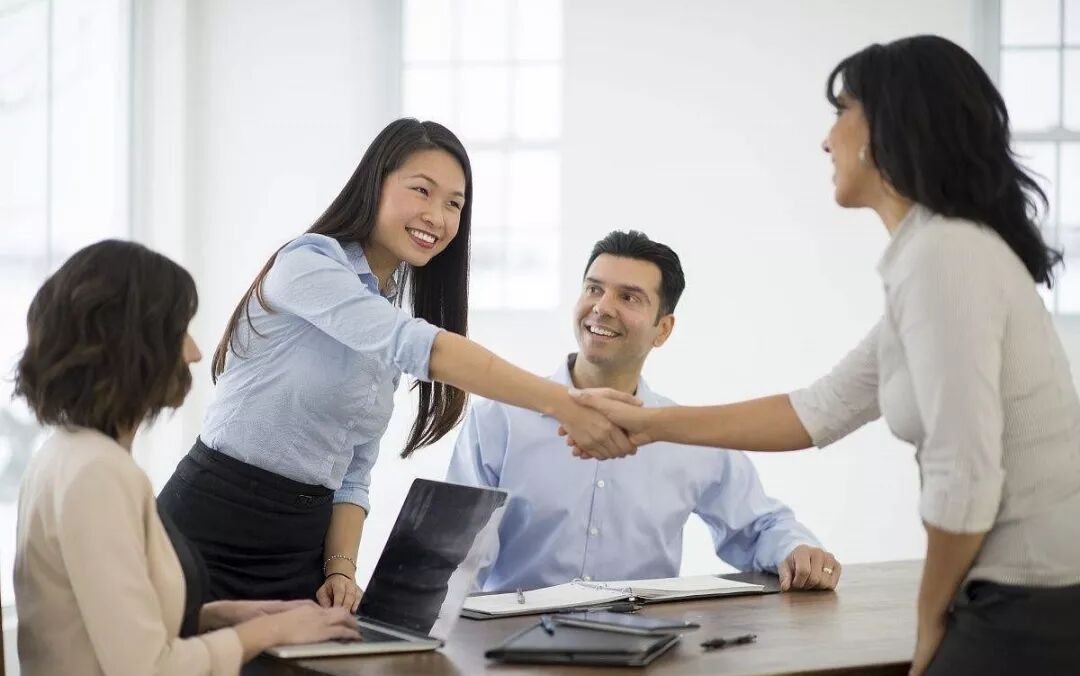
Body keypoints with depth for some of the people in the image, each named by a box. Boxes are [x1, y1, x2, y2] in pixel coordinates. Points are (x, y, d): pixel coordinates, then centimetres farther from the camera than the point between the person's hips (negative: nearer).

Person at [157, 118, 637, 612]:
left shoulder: (385, 337, 13)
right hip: (214, 535, -7)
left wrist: (341, 568, -5)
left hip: (301, 548, 7)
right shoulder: (310, 262, -12)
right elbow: (418, 346, -27)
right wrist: (564, 404, -34)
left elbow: (352, 472, 14)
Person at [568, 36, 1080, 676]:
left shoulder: (941, 256, -18)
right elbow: (821, 410, 19)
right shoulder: (938, 251, 13)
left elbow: (965, 480, -21)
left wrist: (932, 622, -5)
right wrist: (651, 424, 21)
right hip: (1025, 596, 8)